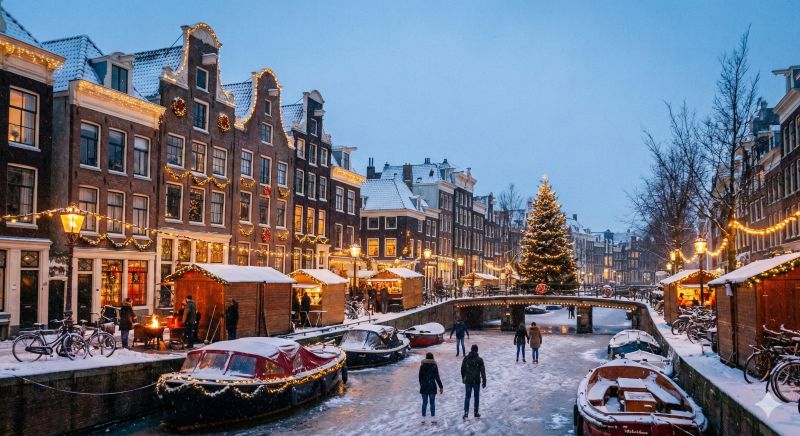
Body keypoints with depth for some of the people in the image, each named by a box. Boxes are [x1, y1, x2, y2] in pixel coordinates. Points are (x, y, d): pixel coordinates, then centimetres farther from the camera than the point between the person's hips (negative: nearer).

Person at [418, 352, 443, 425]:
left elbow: (420, 377, 6)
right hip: (432, 386, -2)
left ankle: (423, 418, 10)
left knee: (424, 402, 9)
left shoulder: (422, 366, 1)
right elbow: (437, 377, -7)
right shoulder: (434, 366, -7)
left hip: (424, 387, 2)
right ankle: (433, 418, 3)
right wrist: (441, 387, -1)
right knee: (432, 403, 5)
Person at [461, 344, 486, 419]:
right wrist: (484, 381, -3)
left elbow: (462, 369, 6)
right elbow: (483, 371, -10)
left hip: (468, 381, 2)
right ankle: (476, 413, 19)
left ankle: (466, 413, 1)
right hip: (476, 381, -1)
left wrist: (463, 378, 20)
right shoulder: (479, 359, -11)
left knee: (467, 396, 9)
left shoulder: (466, 358, -4)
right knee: (477, 397, 13)